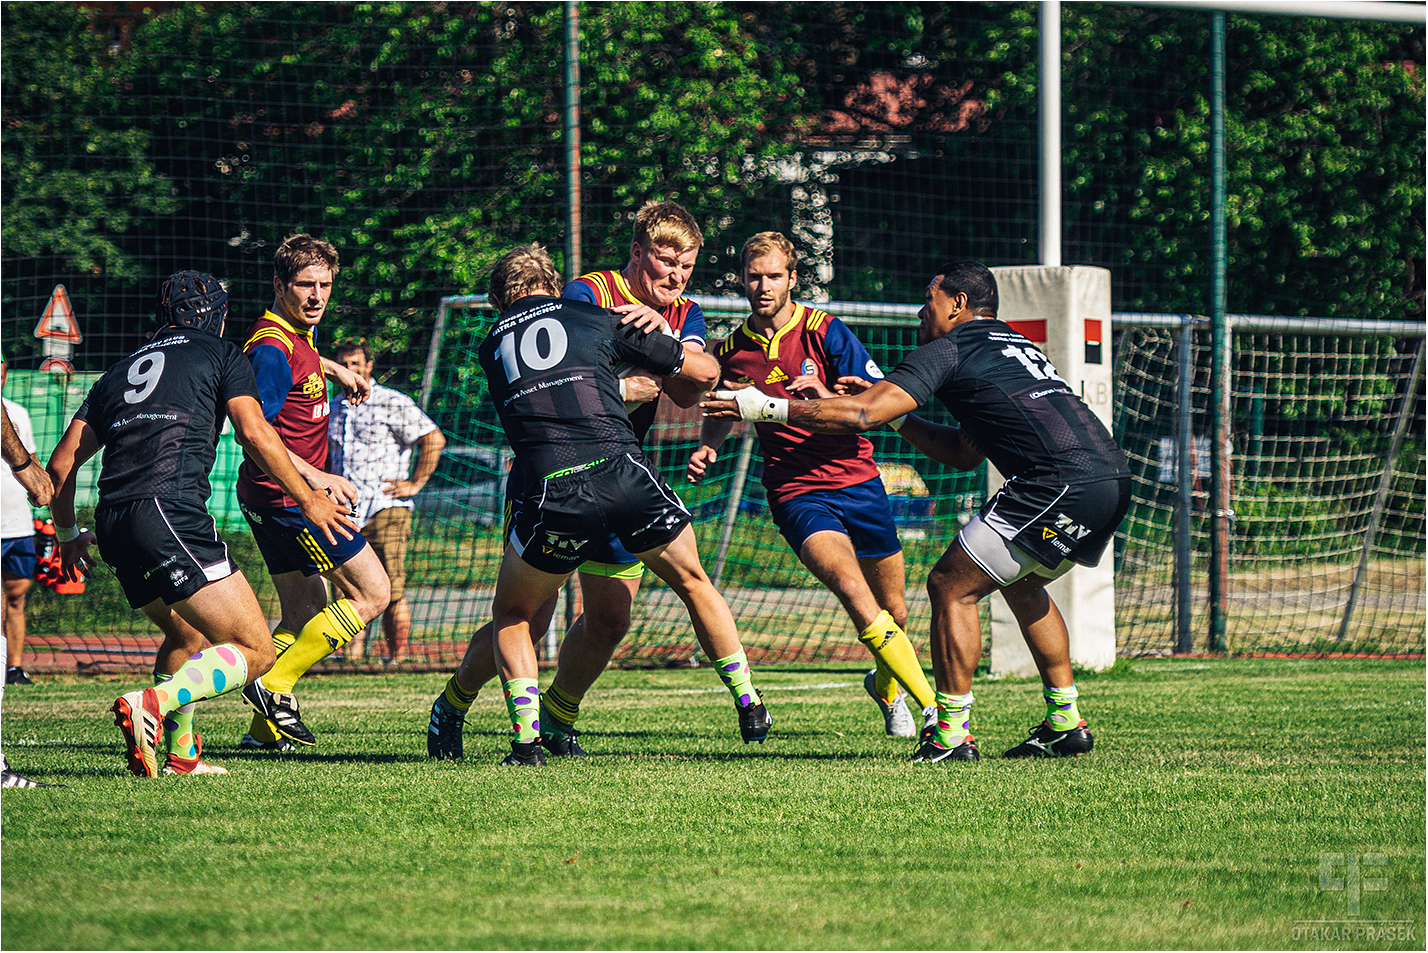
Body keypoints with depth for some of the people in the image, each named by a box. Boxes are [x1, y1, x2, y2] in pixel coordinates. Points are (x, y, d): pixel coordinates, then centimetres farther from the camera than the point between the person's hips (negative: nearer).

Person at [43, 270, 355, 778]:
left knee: (188, 636, 30)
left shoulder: (120, 371, 27)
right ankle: (152, 704, -27)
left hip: (113, 526, 7)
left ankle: (180, 754, 23)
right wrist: (308, 499, 7)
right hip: (172, 509, -7)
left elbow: (61, 464, 24)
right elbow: (254, 433, -1)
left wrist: (68, 535, 38)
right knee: (255, 651, -6)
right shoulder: (221, 354, 13)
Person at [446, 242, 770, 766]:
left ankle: (526, 737, 6)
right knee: (693, 583, 25)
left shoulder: (491, 346, 21)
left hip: (550, 491, 0)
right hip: (621, 468, 0)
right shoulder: (596, 319, 16)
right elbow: (705, 371, 21)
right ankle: (749, 705, 27)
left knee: (510, 615, 22)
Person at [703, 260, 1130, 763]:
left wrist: (766, 408, 1)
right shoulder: (1018, 347, 30)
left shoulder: (950, 349, 3)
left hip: (1064, 484, -9)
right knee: (1020, 584, 29)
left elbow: (861, 414, -5)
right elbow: (966, 453, 32)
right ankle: (1065, 723, 27)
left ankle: (953, 733, -2)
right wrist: (897, 416, 31)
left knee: (951, 585, -1)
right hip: (1114, 480, 9)